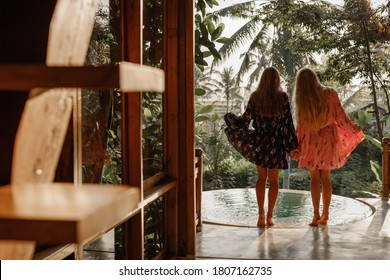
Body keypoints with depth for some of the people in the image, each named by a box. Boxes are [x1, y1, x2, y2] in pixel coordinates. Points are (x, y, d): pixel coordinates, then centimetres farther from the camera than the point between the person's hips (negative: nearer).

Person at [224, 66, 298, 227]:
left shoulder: (255, 97, -3)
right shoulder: (282, 97, -7)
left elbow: (245, 120, -3)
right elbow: (287, 122, -7)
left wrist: (230, 118, 17)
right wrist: (293, 146, -1)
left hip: (259, 142, 2)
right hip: (276, 143, -1)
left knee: (261, 178, 13)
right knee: (273, 180, 8)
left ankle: (261, 215, 7)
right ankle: (269, 216, 7)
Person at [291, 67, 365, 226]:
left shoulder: (302, 101, -15)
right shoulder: (330, 94, -11)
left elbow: (301, 127, -11)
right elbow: (340, 116, -6)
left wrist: (297, 148, -3)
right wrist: (353, 129, 11)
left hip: (312, 141, -2)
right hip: (329, 139, 2)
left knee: (314, 178, 8)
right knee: (325, 177, 11)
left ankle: (316, 215, 2)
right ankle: (325, 215, 13)